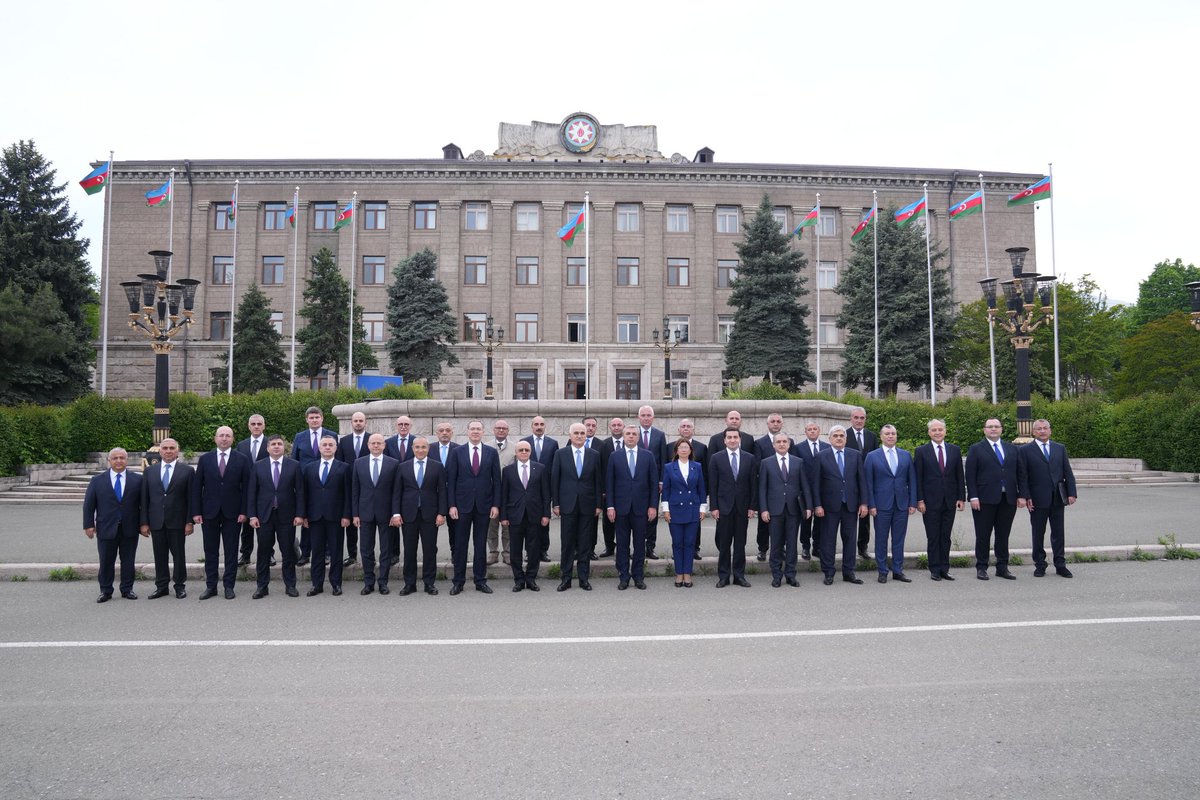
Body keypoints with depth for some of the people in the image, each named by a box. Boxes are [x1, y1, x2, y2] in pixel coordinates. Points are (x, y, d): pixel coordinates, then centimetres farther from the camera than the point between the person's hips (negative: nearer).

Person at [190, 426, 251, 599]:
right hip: (209, 512, 1)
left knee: (231, 551, 4)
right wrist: (196, 512, -3)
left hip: (232, 513, -1)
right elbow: (196, 487, 4)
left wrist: (244, 511, -6)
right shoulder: (205, 459, 4)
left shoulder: (242, 460, 1)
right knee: (210, 551, 7)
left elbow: (246, 487, 0)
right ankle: (210, 586, 16)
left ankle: (229, 586, 12)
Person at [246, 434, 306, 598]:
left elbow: (299, 491, 0)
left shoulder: (294, 465, 1)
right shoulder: (258, 466, 4)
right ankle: (262, 586, 16)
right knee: (263, 552, 6)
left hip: (286, 515, -1)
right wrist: (252, 515, -4)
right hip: (264, 515, 1)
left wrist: (299, 514, -6)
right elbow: (252, 492, 3)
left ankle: (290, 585, 15)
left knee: (288, 552, 5)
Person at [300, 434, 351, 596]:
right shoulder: (309, 468, 10)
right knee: (317, 551, 7)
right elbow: (305, 493, 8)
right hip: (315, 516, 2)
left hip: (335, 516, -2)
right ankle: (317, 584, 14)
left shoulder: (343, 468, 2)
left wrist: (346, 515, -7)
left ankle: (336, 584, 12)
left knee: (335, 551, 4)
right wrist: (304, 515, 2)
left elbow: (347, 494, -1)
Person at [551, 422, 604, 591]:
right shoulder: (560, 454, 1)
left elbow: (598, 481, 6)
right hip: (567, 504, -1)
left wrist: (598, 504, 2)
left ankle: (584, 578, 14)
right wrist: (555, 504, -2)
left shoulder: (594, 455, 4)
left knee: (585, 544, 6)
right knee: (567, 543, 4)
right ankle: (566, 578, 13)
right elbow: (554, 480, 2)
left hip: (587, 505, 1)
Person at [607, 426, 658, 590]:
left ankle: (638, 576, 17)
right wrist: (610, 506, -4)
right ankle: (623, 577, 14)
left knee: (640, 544, 7)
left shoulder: (648, 455, 4)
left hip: (641, 507, 0)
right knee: (622, 544, 5)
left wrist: (653, 505, -3)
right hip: (621, 507, 0)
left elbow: (654, 482, 3)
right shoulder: (615, 456, 3)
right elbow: (609, 483, 2)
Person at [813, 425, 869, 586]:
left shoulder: (855, 455, 5)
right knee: (828, 539, 3)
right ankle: (828, 573, 11)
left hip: (851, 504, 2)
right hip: (830, 505, -2)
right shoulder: (822, 456, -1)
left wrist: (863, 503, -1)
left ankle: (848, 572, 18)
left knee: (849, 538, 8)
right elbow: (817, 483, -3)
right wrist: (818, 505, -8)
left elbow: (861, 480, 5)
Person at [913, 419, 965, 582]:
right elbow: (918, 478, -3)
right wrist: (920, 500, -8)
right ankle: (935, 569, 10)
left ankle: (944, 568, 15)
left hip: (950, 501, 3)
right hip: (930, 501, -2)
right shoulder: (921, 451, 0)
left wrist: (961, 498, 2)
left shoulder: (955, 450, 8)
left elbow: (960, 476, 9)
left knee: (946, 537, 7)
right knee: (933, 537, 2)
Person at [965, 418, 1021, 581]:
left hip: (1008, 499, 4)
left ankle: (1002, 567, 18)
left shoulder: (1012, 449, 13)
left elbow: (1018, 473, 12)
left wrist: (1021, 495, 3)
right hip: (985, 499, -3)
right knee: (983, 535, 2)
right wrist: (973, 497, -12)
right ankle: (981, 568, 10)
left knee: (1003, 535, 9)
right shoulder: (976, 449, 1)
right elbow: (970, 475, -4)